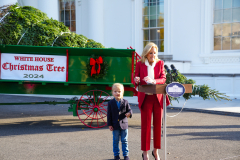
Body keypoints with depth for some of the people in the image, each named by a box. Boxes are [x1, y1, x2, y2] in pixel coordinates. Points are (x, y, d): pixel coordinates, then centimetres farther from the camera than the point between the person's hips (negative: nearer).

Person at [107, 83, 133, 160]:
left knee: (124, 141, 8)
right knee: (115, 141, 9)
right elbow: (109, 114, -1)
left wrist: (129, 113, -22)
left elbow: (129, 110, 3)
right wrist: (109, 124, -5)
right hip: (115, 125, 0)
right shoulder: (111, 103, -2)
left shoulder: (125, 102, -1)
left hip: (124, 124, 0)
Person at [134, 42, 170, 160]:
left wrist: (154, 81, -22)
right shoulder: (140, 64, 2)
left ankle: (156, 150, 21)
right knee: (145, 125, -1)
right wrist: (136, 80, -22)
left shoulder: (160, 63, 6)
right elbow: (135, 80, 2)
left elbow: (163, 78, -3)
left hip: (158, 97, 2)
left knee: (158, 124, 6)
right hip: (145, 97, -2)